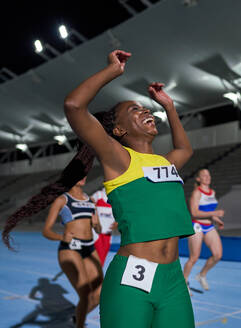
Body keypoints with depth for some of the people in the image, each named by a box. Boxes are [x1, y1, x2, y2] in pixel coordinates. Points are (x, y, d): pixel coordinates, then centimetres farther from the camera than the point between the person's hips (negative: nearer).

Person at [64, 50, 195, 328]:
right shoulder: (118, 158, -3)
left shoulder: (165, 162, 17)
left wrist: (169, 107, 34)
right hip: (131, 280, -6)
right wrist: (113, 70, -2)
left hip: (174, 279, 7)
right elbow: (73, 105, -14)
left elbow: (185, 148, 41)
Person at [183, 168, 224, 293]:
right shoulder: (196, 192, -12)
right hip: (197, 227, -7)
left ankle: (202, 275, 20)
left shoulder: (212, 192, 11)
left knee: (218, 255, -3)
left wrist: (217, 221, 6)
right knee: (194, 258, -2)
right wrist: (214, 213, -23)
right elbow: (194, 212, -21)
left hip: (209, 227, 7)